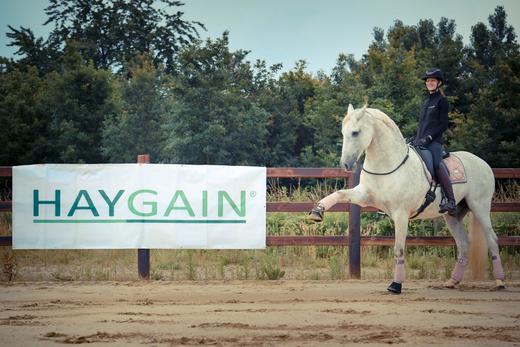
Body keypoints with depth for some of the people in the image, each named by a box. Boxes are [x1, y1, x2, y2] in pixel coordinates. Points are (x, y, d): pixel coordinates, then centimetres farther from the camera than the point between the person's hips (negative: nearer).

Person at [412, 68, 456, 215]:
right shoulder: (425, 102, 24)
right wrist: (415, 139, 13)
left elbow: (443, 125, -7)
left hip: (434, 141, -9)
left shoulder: (441, 101, 1)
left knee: (437, 163, -32)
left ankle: (450, 201, -39)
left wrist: (428, 137, -16)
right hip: (421, 141, 9)